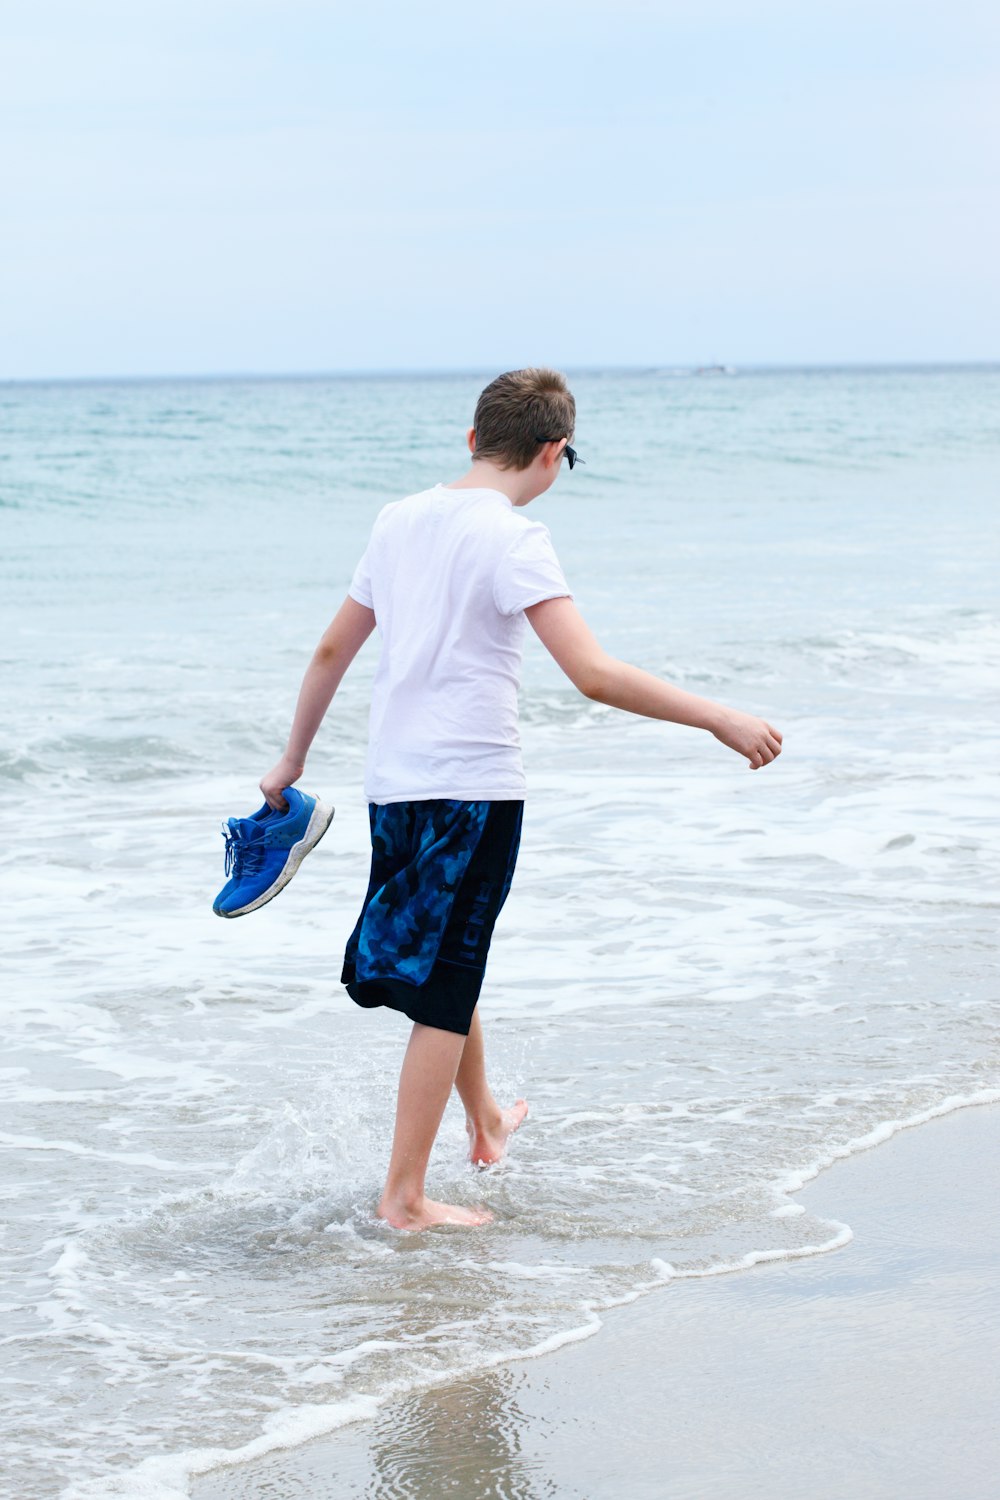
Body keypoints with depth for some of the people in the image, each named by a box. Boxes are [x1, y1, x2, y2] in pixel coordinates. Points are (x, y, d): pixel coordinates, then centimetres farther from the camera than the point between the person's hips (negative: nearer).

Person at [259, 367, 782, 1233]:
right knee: (445, 993, 0)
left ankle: (485, 1123, 45)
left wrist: (293, 760, 27)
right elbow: (594, 675, -23)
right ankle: (405, 1196, 2)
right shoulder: (513, 540, -14)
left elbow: (334, 648, 17)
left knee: (447, 964, 25)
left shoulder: (402, 520, 8)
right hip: (474, 788, -7)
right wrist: (718, 719, -18)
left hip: (394, 783, 8)